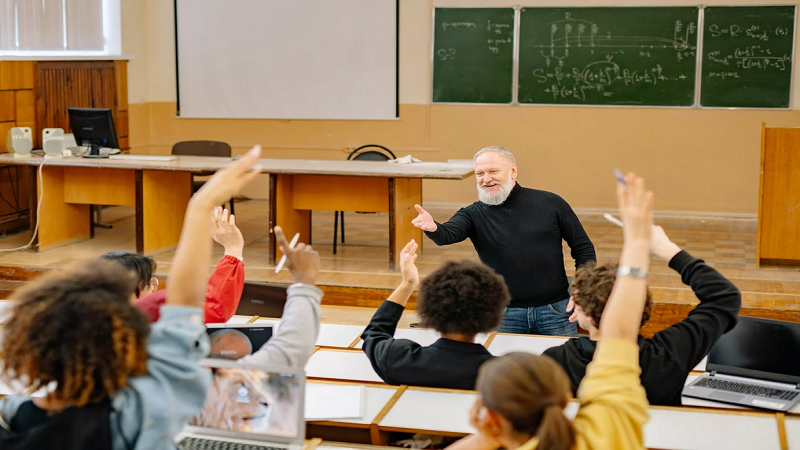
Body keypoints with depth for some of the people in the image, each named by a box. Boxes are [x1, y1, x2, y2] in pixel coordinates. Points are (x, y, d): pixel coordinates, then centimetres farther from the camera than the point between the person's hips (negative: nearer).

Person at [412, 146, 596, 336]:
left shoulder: (550, 203, 1)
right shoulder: (474, 214, 0)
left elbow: (583, 247, 6)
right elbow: (448, 234, -21)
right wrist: (433, 228, -44)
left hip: (555, 310, 0)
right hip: (504, 315, 0)